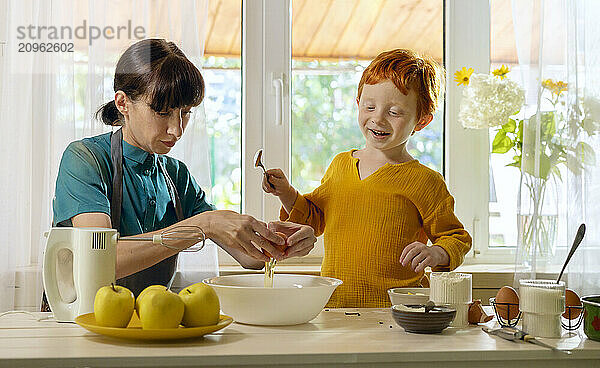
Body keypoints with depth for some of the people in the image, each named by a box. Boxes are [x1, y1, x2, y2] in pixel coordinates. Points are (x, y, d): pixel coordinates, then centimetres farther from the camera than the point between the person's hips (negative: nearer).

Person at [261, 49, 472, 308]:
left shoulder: (424, 181, -2)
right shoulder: (340, 165, 14)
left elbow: (457, 239, 5)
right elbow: (315, 220, 26)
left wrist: (436, 254, -16)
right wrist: (287, 194, 10)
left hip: (393, 309, -4)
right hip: (332, 305, 4)